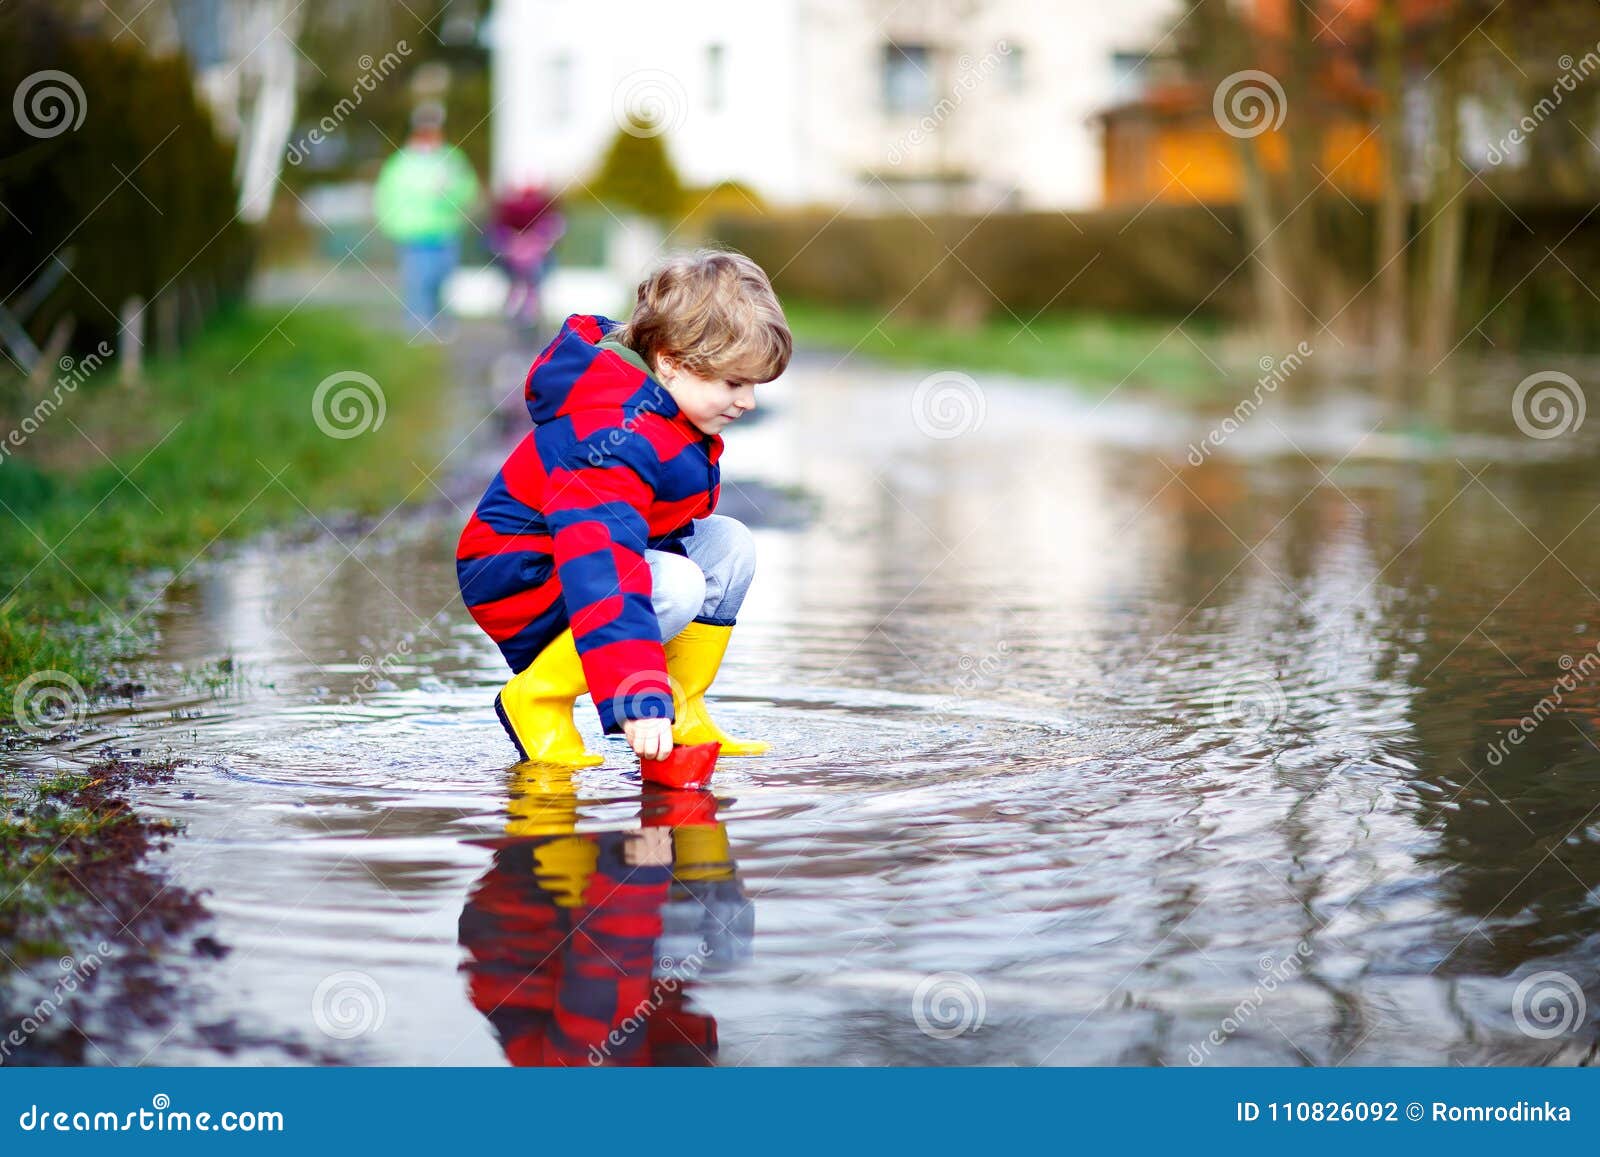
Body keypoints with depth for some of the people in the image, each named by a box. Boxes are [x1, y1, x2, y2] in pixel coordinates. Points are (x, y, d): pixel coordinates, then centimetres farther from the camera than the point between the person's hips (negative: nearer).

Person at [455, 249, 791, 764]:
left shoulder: (669, 414, 1)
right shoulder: (618, 442, -32)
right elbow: (602, 572, -42)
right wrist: (640, 702, -47)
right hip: (516, 577, -10)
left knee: (729, 544, -1)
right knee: (677, 586, -30)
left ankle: (683, 716, 3)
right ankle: (535, 699, -16)